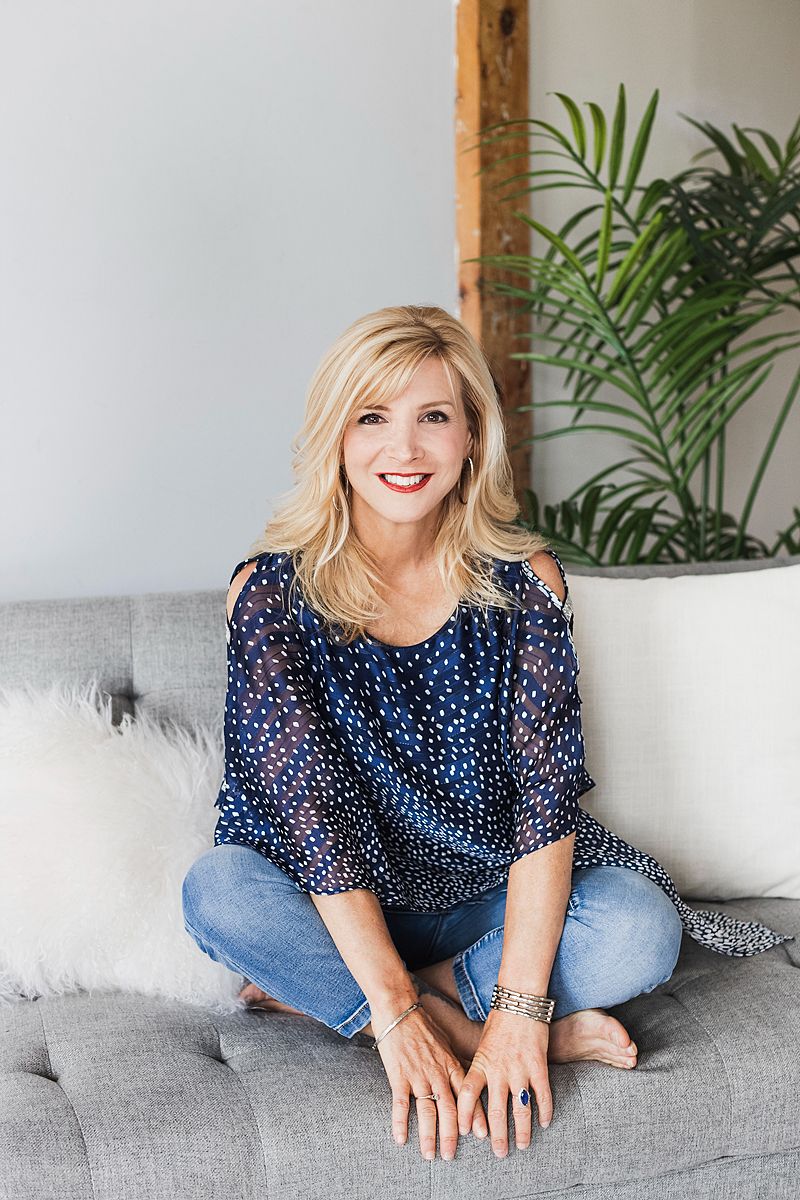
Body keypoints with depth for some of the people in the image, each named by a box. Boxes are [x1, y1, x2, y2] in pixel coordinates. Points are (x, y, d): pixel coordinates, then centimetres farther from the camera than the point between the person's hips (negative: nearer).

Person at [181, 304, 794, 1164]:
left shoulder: (524, 581, -9)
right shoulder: (271, 591, -13)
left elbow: (547, 797, -16)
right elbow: (312, 808, -20)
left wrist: (518, 1006, -27)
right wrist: (396, 1015, -28)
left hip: (490, 898, 1)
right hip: (334, 907, -1)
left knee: (640, 930, -27)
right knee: (217, 891, -32)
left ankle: (314, 994, -16)